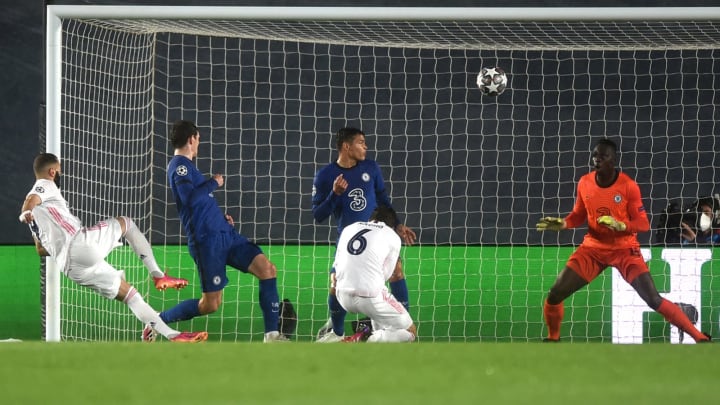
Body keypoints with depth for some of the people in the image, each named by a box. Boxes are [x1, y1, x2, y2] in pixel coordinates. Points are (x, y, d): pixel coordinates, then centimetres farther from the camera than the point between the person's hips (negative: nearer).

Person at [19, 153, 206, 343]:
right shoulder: (45, 186, 5)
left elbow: (41, 250, 34)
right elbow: (31, 200, -18)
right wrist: (27, 213, -41)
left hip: (69, 266, 7)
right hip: (80, 243, -7)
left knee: (129, 294, 11)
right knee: (125, 223, 17)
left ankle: (172, 334, 5)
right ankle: (158, 275, 5)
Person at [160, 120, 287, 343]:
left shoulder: (186, 165, 19)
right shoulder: (179, 165, -10)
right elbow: (189, 198, -27)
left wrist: (220, 216, 16)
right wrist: (214, 183, -12)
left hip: (225, 234, 9)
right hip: (207, 240, -9)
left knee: (267, 268, -4)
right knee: (211, 304, -7)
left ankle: (272, 333, -3)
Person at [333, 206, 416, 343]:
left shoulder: (348, 229, 18)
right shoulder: (392, 237, 6)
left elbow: (337, 265, 19)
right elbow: (386, 274, 9)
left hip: (343, 297, 6)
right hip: (369, 298, -6)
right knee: (409, 331, 6)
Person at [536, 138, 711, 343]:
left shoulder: (628, 186, -17)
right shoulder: (584, 183, -5)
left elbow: (643, 224, -14)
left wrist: (621, 225, -33)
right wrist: (562, 224, -9)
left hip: (624, 249, -4)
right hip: (593, 248, 4)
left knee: (654, 300, -16)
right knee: (554, 295, -5)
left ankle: (700, 339, -8)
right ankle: (552, 339, 23)